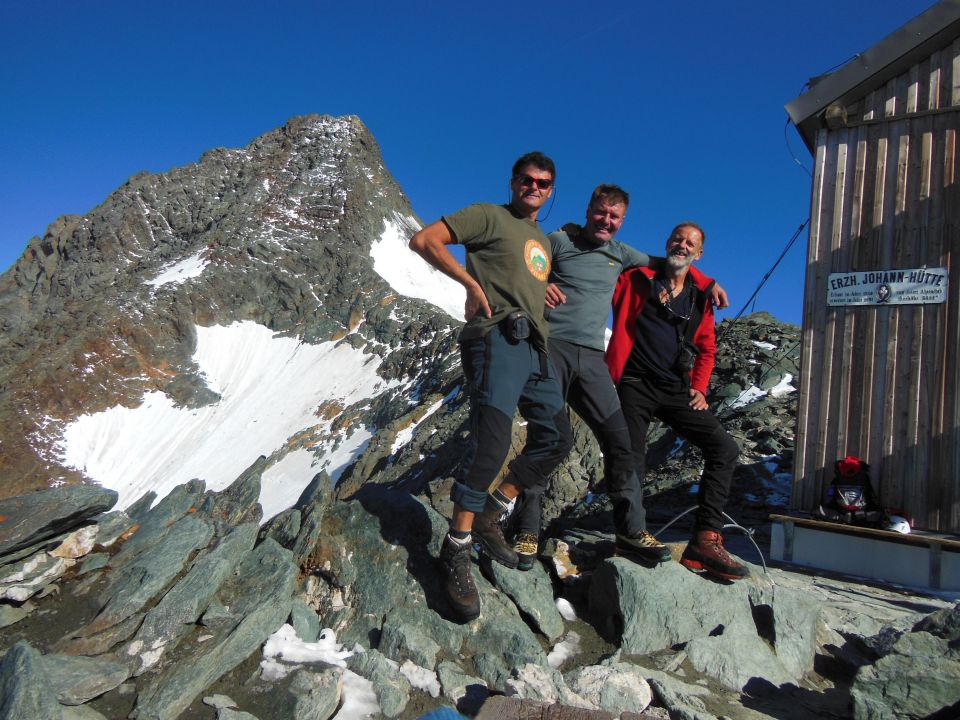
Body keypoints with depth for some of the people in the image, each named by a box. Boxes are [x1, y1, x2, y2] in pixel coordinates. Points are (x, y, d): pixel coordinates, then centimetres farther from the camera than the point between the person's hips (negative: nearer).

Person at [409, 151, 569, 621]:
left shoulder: (545, 241, 28)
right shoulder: (489, 216, 5)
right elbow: (423, 240, -4)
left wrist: (545, 285, 19)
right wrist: (471, 283, -12)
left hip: (537, 349, 9)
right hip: (498, 339, -9)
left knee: (554, 442, 10)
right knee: (491, 446, -20)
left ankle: (489, 518, 22)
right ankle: (456, 551, -8)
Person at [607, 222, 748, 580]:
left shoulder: (701, 295, 13)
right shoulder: (637, 279, 3)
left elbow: (706, 349, 19)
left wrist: (699, 388, 8)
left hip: (676, 389, 4)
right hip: (635, 385, -3)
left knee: (724, 447, -11)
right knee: (631, 465, -9)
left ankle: (705, 541, -9)